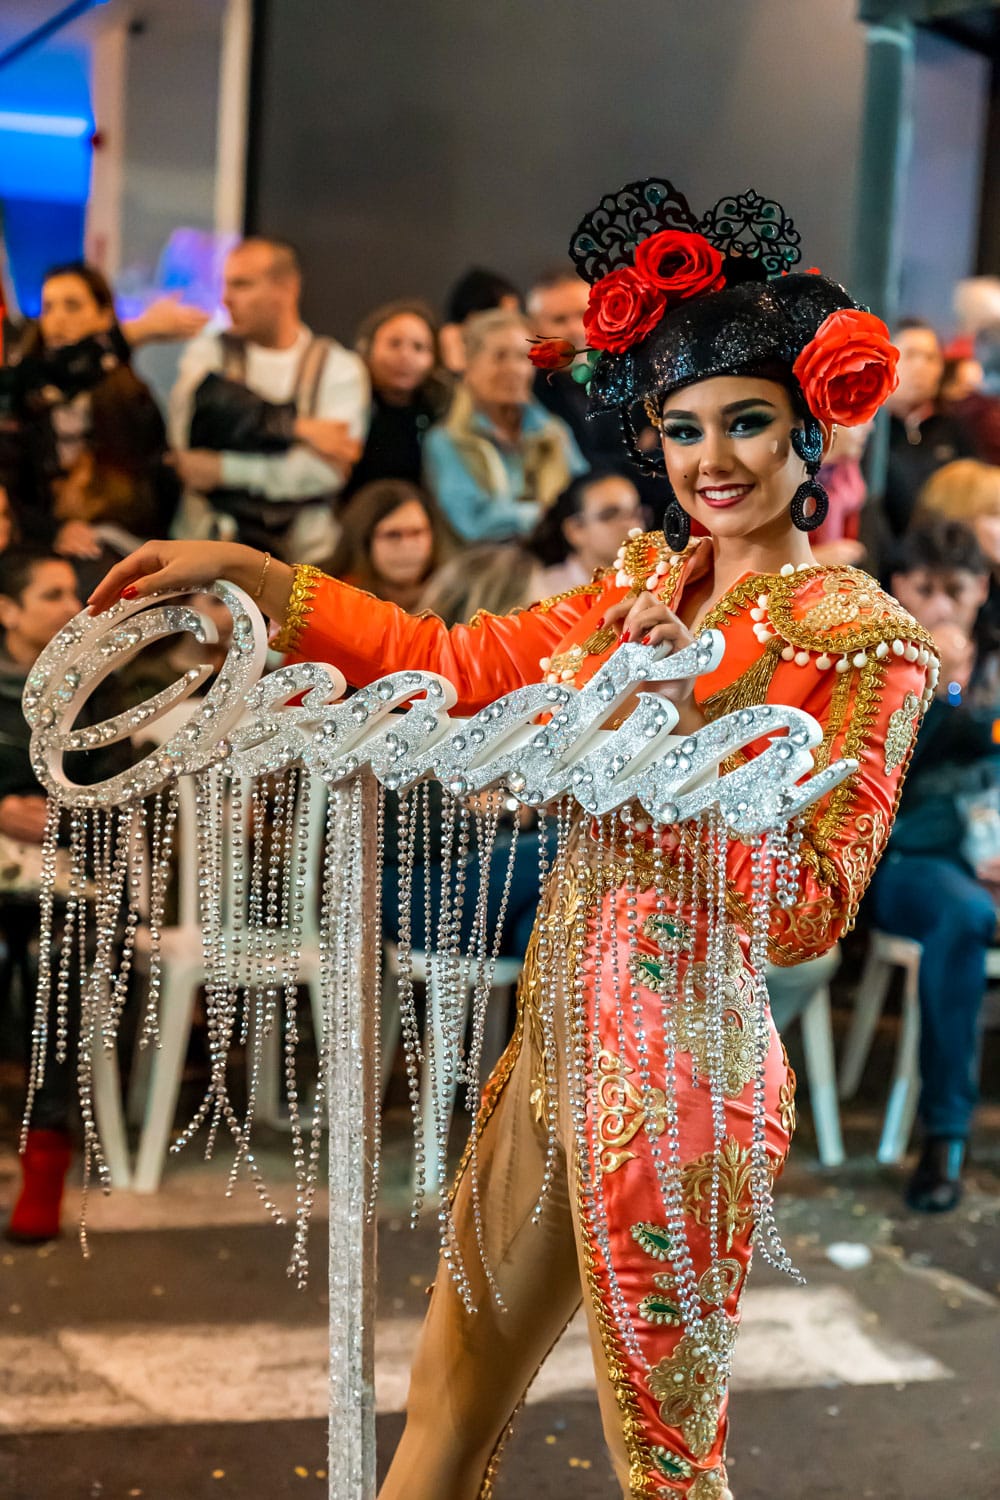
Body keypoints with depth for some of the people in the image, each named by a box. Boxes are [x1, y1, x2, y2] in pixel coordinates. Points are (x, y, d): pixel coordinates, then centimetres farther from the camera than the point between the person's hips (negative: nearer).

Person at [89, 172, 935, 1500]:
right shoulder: (653, 580, 8)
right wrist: (240, 570, 6)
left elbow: (812, 905, -17)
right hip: (561, 1031, 7)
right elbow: (455, 661, 9)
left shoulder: (867, 641, -11)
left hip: (678, 1067, -6)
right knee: (454, 1389, 18)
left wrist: (675, 718, -24)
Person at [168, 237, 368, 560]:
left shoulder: (339, 367, 7)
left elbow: (325, 472, -8)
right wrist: (298, 428, -8)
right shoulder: (207, 354, 11)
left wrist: (227, 470, -8)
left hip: (304, 554, -1)